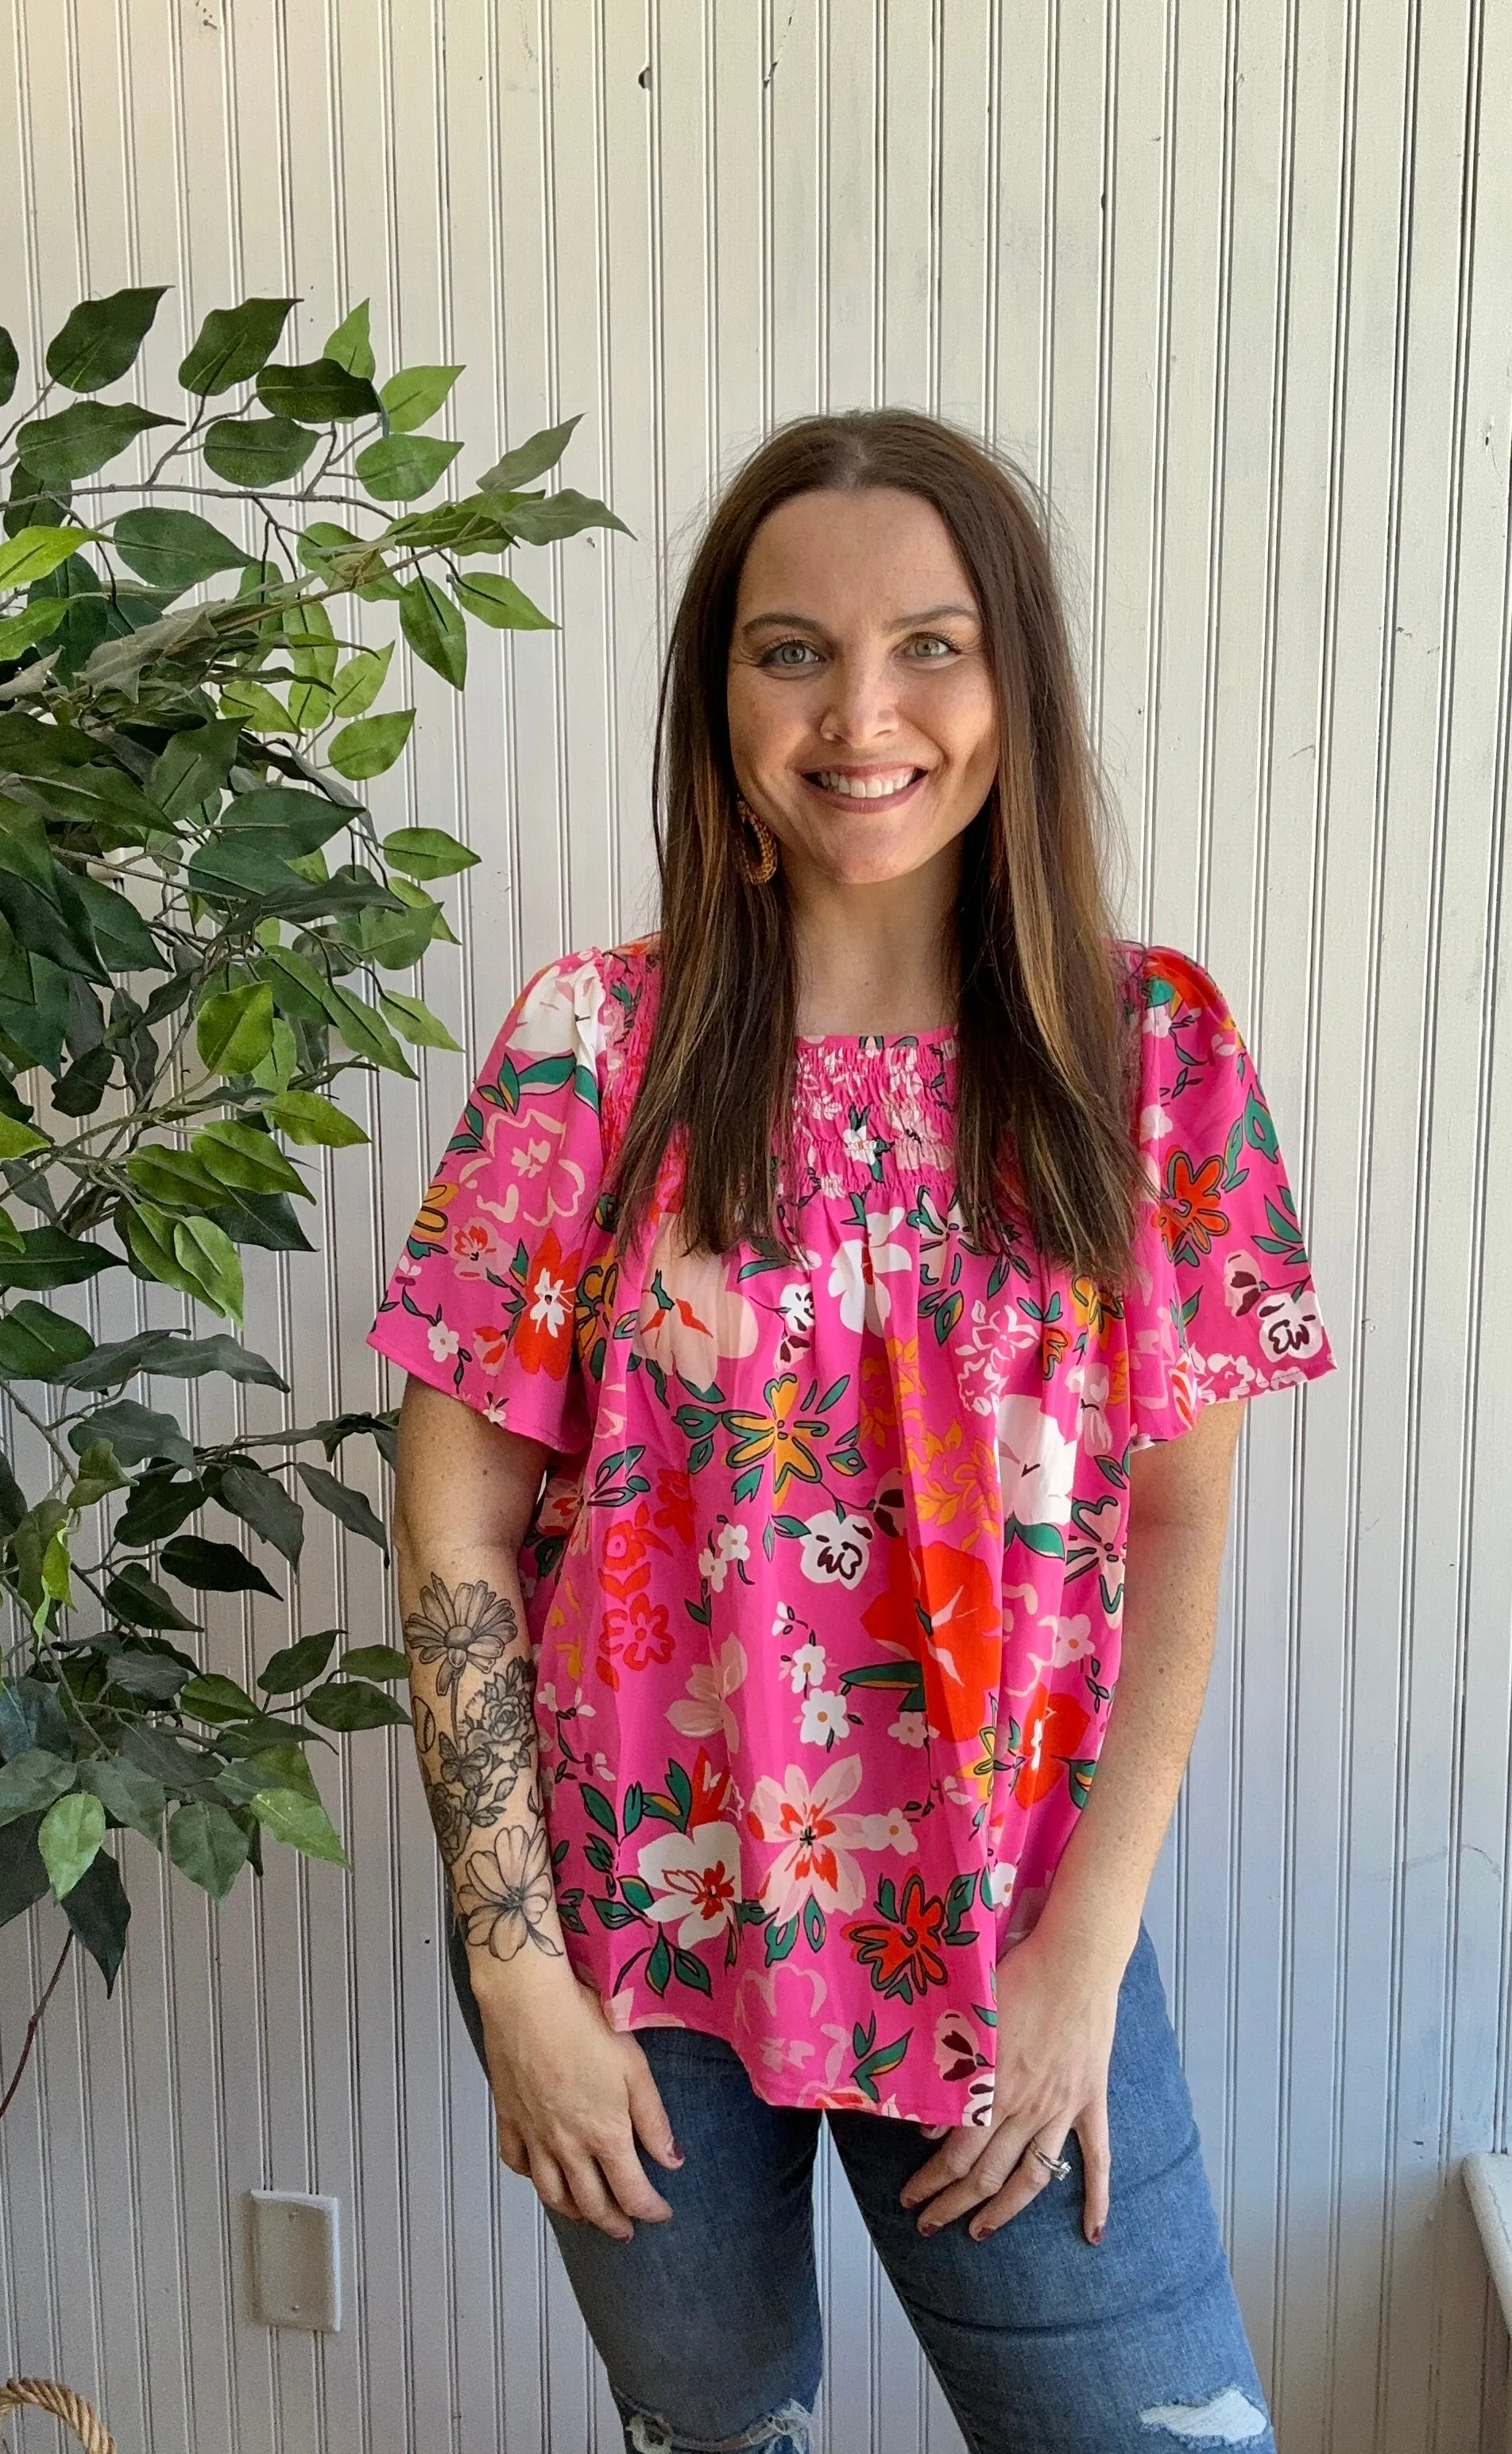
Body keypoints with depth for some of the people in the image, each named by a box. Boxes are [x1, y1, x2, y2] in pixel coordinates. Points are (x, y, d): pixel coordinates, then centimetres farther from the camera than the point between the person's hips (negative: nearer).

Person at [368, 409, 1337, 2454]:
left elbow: (1181, 1526, -3)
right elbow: (456, 1531, -6)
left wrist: (1084, 1957, -7)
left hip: (1016, 1949, 1)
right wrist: (518, 1975, -7)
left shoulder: (1155, 1052, -5)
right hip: (632, 1929, 0)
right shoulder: (593, 1049, -9)